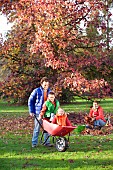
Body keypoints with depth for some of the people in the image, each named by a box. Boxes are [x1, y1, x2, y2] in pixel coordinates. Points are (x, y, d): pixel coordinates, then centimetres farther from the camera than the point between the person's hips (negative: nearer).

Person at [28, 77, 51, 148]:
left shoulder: (49, 91, 6)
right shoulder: (36, 91, -5)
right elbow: (30, 101, 1)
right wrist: (31, 111, -3)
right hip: (38, 112, -3)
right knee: (37, 128, 1)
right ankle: (34, 143, 9)